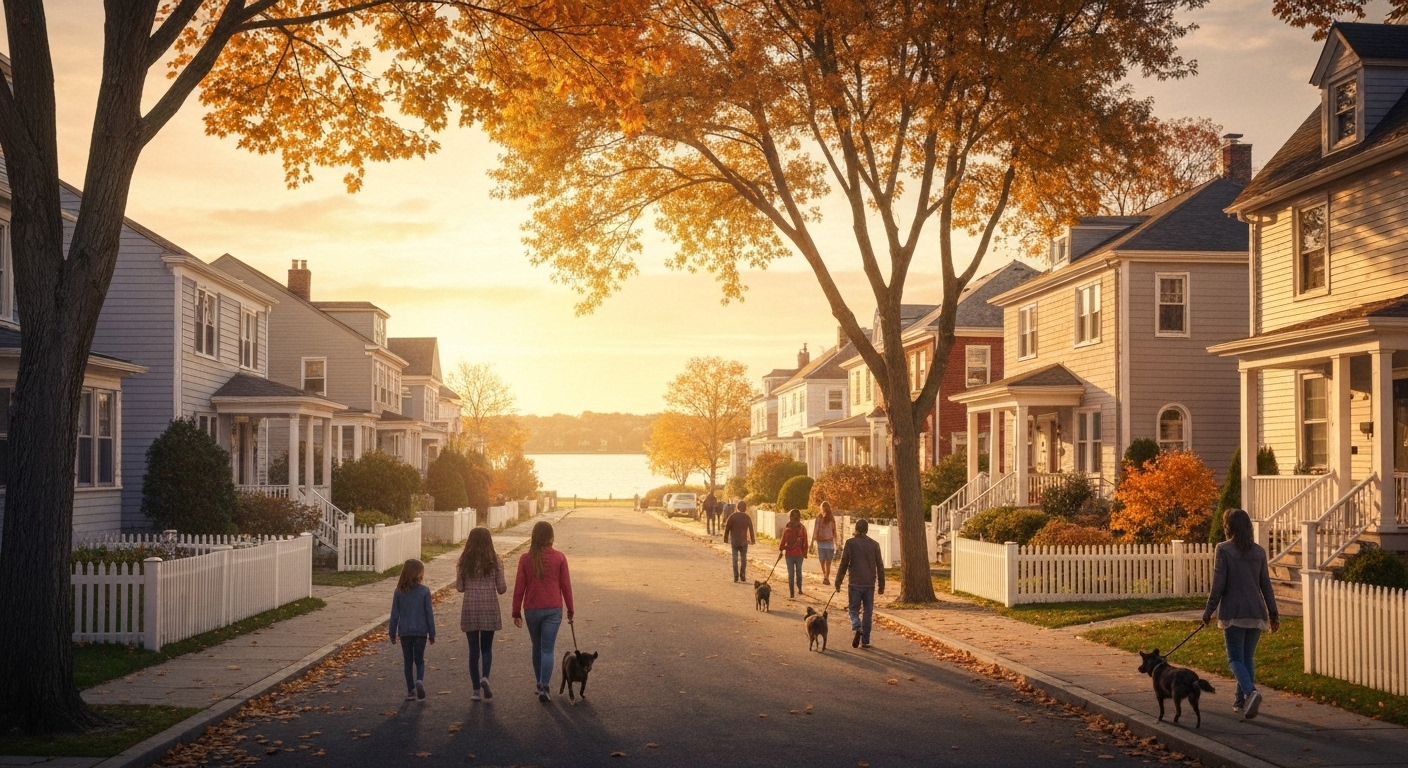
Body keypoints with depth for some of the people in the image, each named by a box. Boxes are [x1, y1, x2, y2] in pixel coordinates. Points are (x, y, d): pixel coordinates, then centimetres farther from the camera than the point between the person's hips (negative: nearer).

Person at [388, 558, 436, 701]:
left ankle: (410, 690, 10)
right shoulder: (424, 591, -7)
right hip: (420, 631, -1)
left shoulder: (399, 592, -3)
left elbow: (394, 614, 1)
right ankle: (420, 680, -17)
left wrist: (392, 633, 10)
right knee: (419, 660, 11)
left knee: (408, 662, 12)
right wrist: (432, 634, 4)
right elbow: (429, 614, -4)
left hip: (404, 632, 1)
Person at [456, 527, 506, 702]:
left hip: (470, 608, 0)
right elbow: (501, 588, -3)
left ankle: (476, 690, 6)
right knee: (487, 648, 13)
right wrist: (504, 588, 18)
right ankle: (485, 677, -11)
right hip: (490, 608, 0)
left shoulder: (465, 561, -2)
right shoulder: (495, 560, -4)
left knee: (473, 649, 7)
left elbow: (459, 587, 1)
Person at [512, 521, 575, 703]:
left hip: (531, 610, 1)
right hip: (553, 609, -1)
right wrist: (570, 610, 10)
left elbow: (519, 587, -2)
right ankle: (544, 687, -10)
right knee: (548, 649, 0)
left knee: (537, 647, 17)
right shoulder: (559, 558, -5)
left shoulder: (525, 559, -4)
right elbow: (565, 585, -1)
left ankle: (541, 684, 25)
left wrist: (516, 612, 7)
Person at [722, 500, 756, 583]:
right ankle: (742, 576, 10)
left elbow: (727, 528, -5)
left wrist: (726, 537, 5)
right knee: (743, 559, 11)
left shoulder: (732, 516, -5)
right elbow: (751, 529, 5)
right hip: (744, 541, 1)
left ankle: (736, 577, -2)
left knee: (735, 559, 2)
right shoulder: (747, 517, 0)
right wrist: (752, 539, 15)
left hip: (734, 541, -1)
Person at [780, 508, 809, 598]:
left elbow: (783, 542, -9)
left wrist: (780, 548, 11)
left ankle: (792, 593, 3)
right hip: (799, 554, 2)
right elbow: (805, 542, 0)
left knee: (790, 573, 5)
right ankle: (799, 589, 20)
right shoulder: (802, 529, -6)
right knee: (799, 571, 20)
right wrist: (805, 553, 11)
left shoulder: (787, 530, -14)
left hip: (789, 554, -2)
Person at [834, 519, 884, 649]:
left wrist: (838, 582, 5)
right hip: (870, 584, 2)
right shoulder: (874, 544, 5)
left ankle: (857, 627, -22)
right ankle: (865, 641, 9)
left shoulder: (850, 543, -3)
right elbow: (880, 566, 7)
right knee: (867, 612, 10)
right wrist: (881, 585, 14)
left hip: (855, 583, -2)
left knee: (853, 609, 8)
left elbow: (843, 564, -3)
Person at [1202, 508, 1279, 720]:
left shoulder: (1223, 550, -8)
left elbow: (1218, 585, -10)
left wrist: (1208, 612, -3)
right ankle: (1242, 701, 19)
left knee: (1235, 658, -1)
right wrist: (1273, 614, 16)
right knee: (1248, 658, 15)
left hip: (1233, 613, -5)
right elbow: (1266, 585, 10)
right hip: (1256, 613, 5)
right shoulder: (1258, 551, 6)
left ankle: (1250, 691, -26)